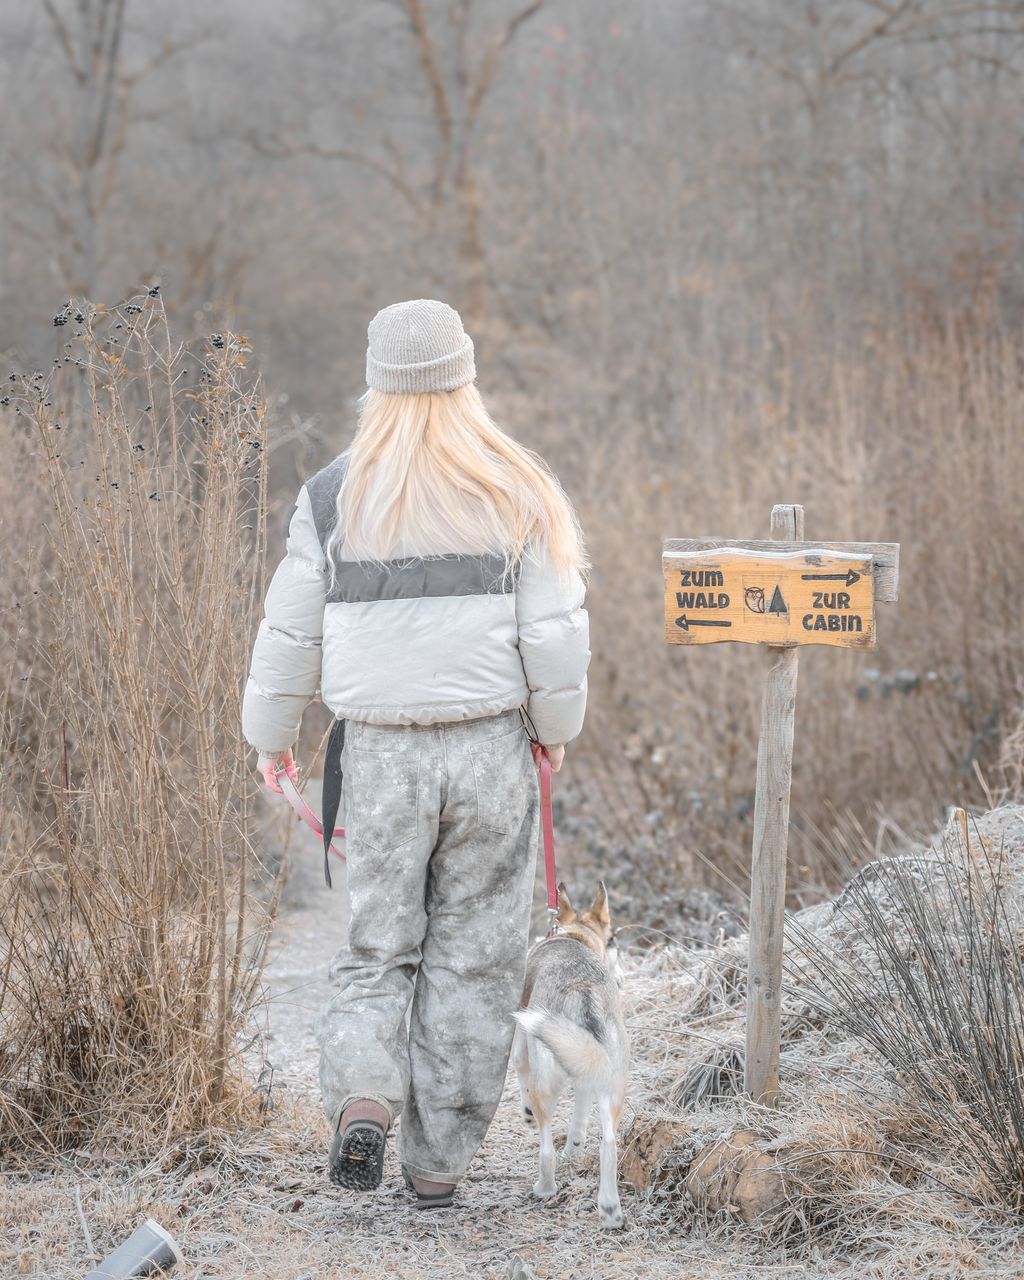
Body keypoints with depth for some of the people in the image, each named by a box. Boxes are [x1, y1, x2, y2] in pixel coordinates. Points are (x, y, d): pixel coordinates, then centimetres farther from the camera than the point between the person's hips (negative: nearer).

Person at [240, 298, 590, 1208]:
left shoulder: (335, 497, 0)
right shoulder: (516, 492, -2)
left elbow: (292, 631, 4)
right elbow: (556, 629, -3)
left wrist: (272, 733, 18)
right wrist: (556, 725, 12)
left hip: (380, 755, 1)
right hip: (491, 747, 0)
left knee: (378, 945, 14)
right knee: (473, 953, 9)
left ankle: (363, 1098, -11)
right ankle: (438, 1159, 12)